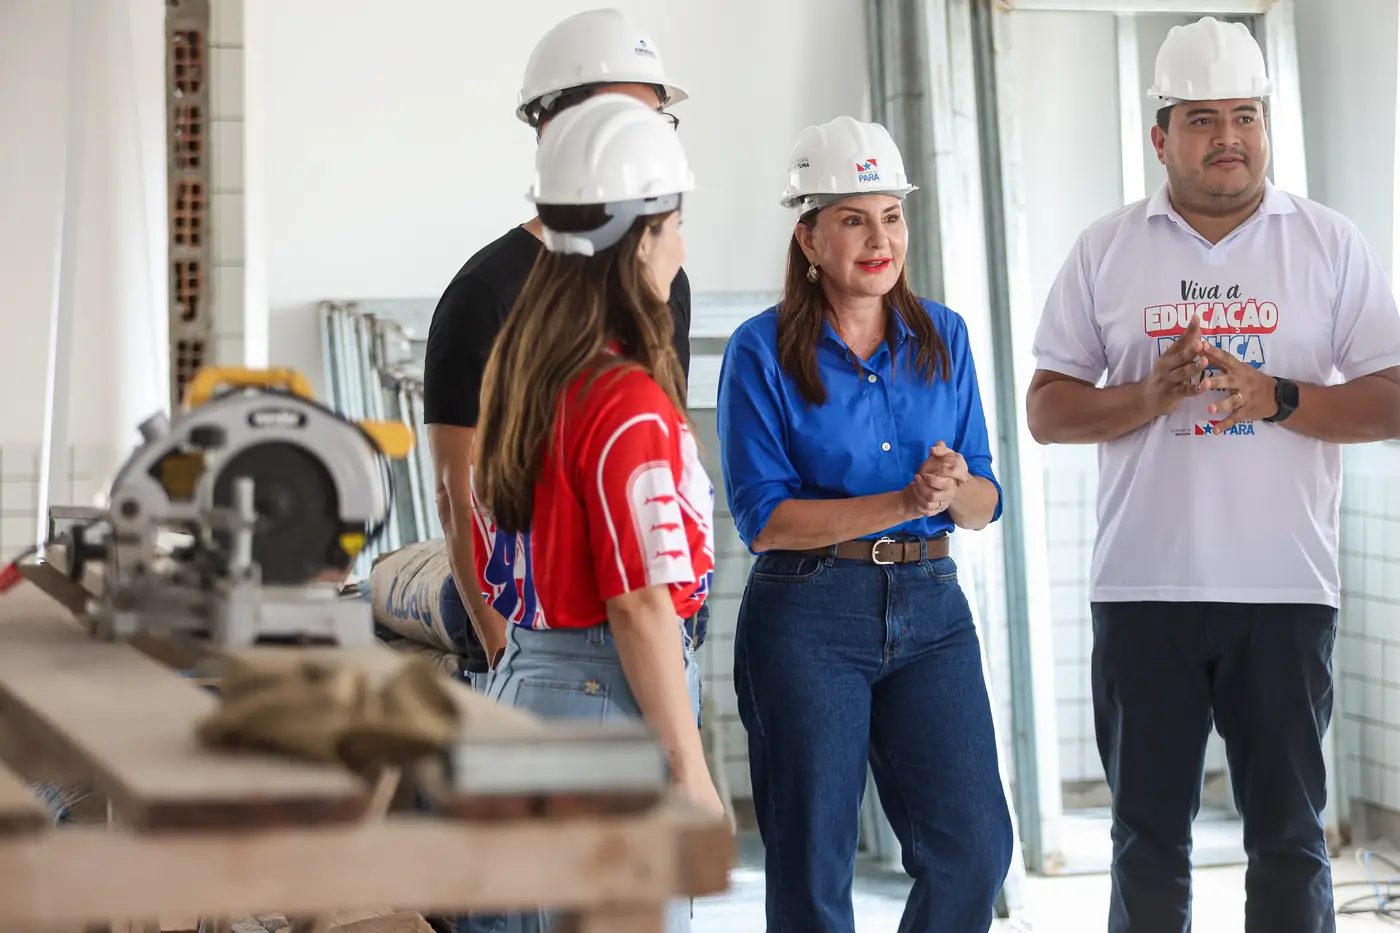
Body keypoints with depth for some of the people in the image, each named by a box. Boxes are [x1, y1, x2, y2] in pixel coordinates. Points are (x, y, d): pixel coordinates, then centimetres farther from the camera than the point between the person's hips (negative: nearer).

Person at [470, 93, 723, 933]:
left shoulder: (518, 372, 9)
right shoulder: (631, 404, -18)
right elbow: (640, 607, -19)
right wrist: (689, 767, -14)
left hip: (524, 675, 9)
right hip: (607, 699, -9)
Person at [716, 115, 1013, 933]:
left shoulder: (943, 337, 8)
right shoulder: (762, 351, -4)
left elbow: (985, 504, 8)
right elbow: (765, 518, -10)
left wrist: (955, 489, -16)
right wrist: (902, 503, -20)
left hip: (930, 605, 4)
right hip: (807, 613, -3)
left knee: (974, 849, -1)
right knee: (812, 865, 3)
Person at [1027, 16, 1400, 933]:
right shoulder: (1107, 250, 7)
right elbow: (1046, 410, 5)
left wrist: (1276, 397, -16)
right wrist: (1146, 397, -13)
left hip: (1285, 590, -1)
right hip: (1142, 590, 1)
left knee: (1289, 831, 4)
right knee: (1148, 833, 8)